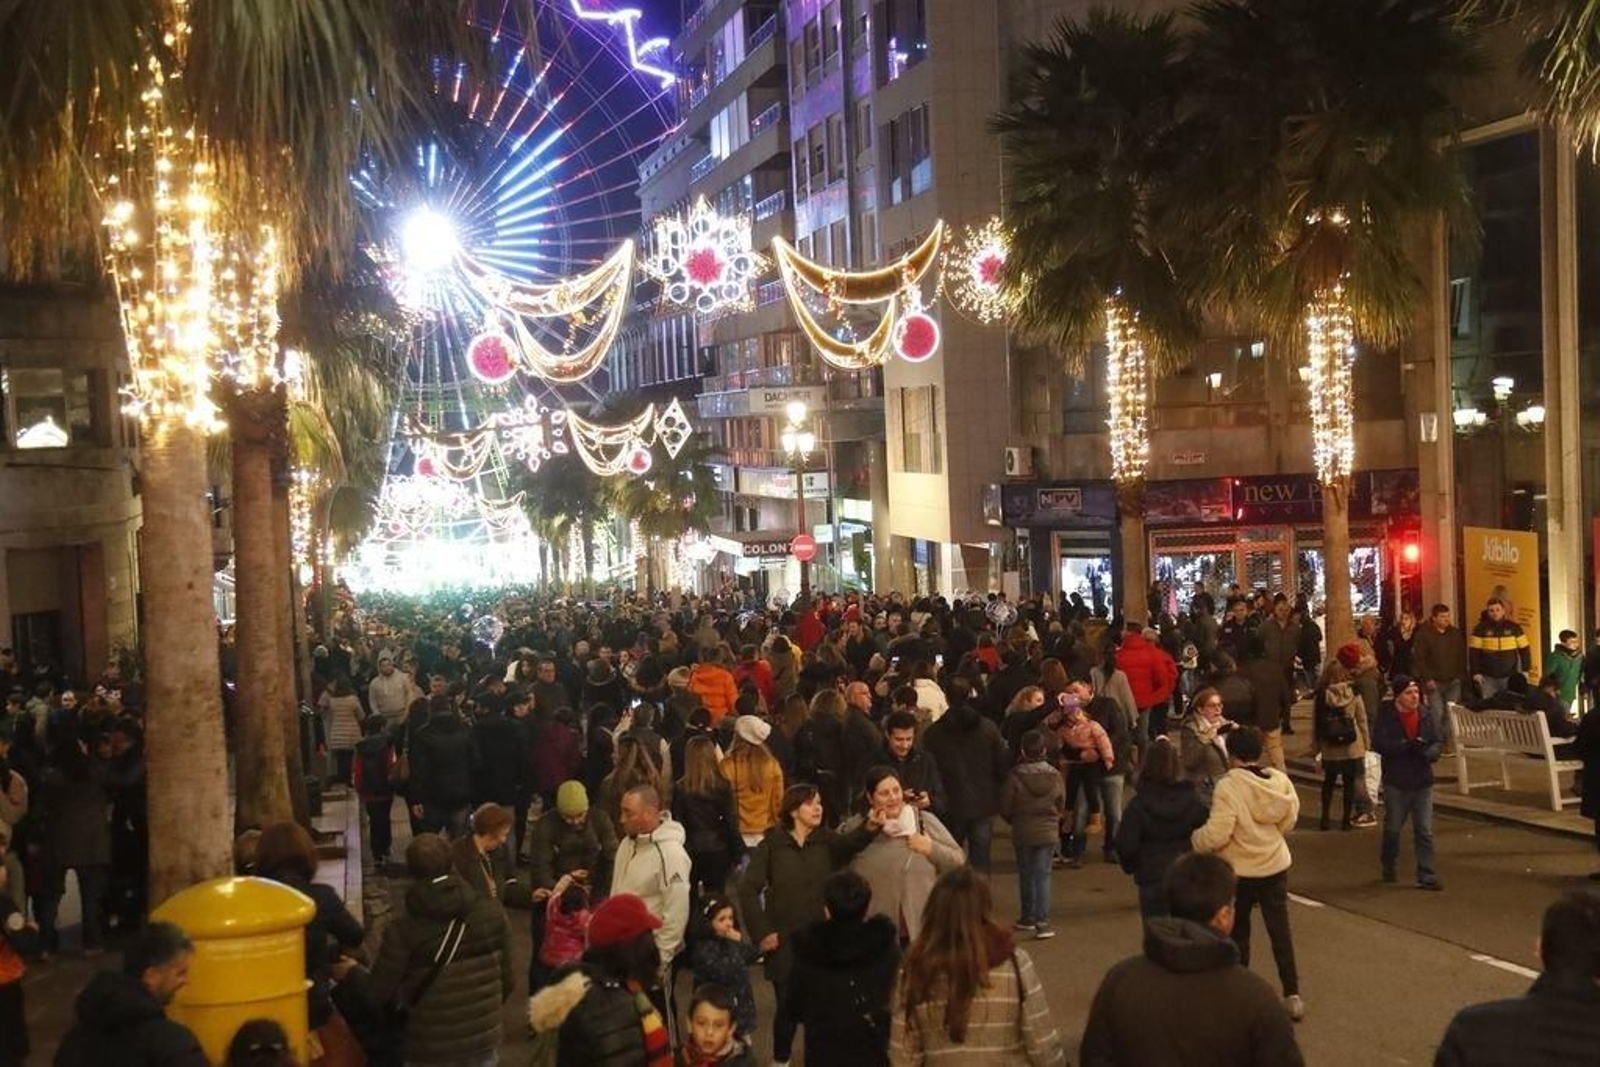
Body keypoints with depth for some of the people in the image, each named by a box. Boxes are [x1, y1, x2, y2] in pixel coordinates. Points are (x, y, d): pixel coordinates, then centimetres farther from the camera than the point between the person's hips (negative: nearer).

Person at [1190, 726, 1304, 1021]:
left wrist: (1194, 840, -6)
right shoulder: (1280, 780, -6)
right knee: (1280, 930, 10)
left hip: (1239, 871, -4)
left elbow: (1217, 834, -25)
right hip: (1276, 866, 4)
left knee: (1237, 933, 13)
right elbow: (1289, 821, 4)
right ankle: (1292, 995, 11)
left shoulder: (1229, 786, -22)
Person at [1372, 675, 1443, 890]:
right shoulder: (1386, 717, -10)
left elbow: (1436, 743, 3)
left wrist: (1427, 753, -19)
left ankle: (1426, 876, 5)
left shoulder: (1425, 716, 0)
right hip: (1396, 782, -2)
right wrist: (1407, 745, -28)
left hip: (1422, 781, 2)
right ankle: (1388, 865, 35)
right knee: (1393, 828, 13)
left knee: (1425, 831, 1)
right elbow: (1379, 743, -18)